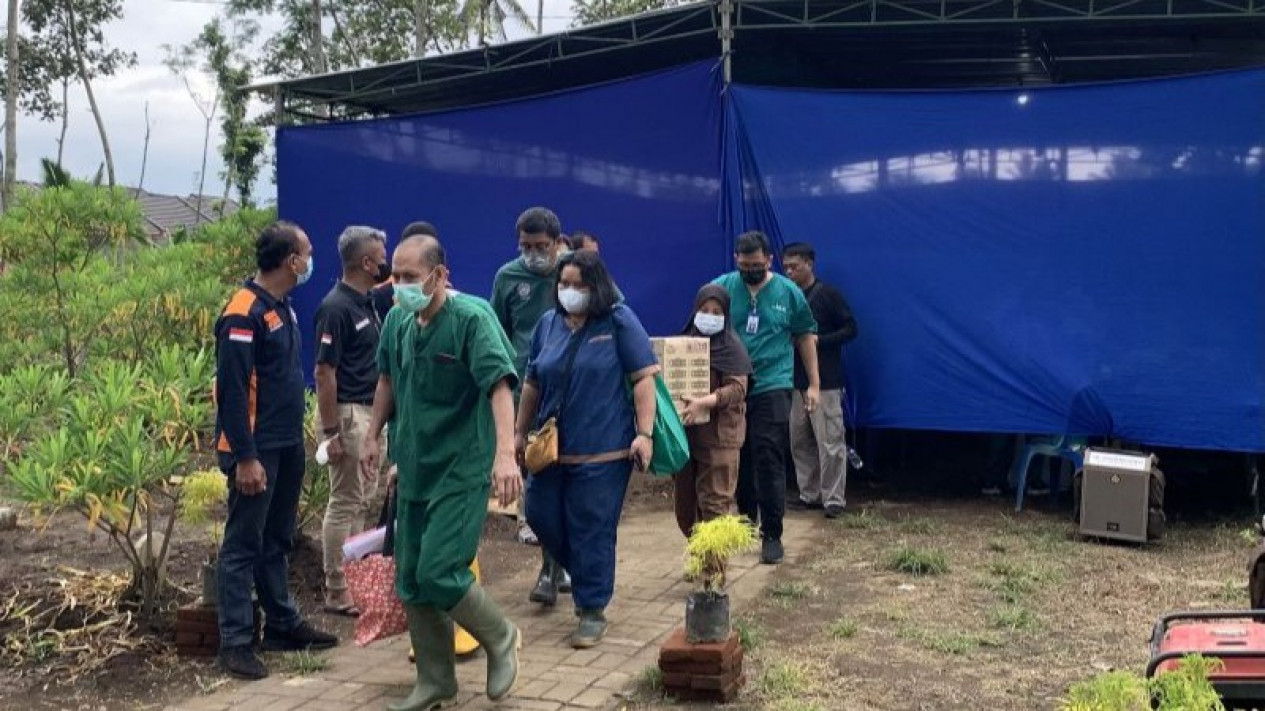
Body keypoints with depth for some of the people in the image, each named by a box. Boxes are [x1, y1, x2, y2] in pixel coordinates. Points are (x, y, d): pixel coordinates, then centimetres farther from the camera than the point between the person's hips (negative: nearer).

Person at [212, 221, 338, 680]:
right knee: (243, 546, 0)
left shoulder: (281, 306, 11)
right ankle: (235, 642, 8)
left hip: (287, 445, 9)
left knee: (277, 542, 17)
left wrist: (295, 441, 17)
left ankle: (283, 624, 28)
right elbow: (232, 391, -21)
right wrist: (245, 457, -22)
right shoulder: (244, 313, -18)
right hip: (256, 450, -9)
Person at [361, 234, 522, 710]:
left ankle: (501, 639, 15)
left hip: (461, 472, -7)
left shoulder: (472, 318, -17)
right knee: (410, 583, 10)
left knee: (439, 574, -13)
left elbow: (500, 385, -26)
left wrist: (505, 454, -38)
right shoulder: (397, 320, 4)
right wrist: (372, 436, 20)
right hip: (413, 470, 7)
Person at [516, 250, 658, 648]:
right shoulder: (549, 324, 9)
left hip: (602, 451, -5)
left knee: (593, 530, 0)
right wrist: (520, 431, 18)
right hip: (552, 447, 5)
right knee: (541, 515, 9)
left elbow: (643, 378, -9)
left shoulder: (619, 321, -5)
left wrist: (644, 432, -16)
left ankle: (593, 610, 15)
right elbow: (533, 384, 17)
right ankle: (582, 574, 35)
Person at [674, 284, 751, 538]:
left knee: (714, 500, -7)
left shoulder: (731, 346, -5)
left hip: (718, 433, -6)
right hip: (685, 430, 6)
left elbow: (737, 387, -15)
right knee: (685, 499, 11)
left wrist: (703, 403, -27)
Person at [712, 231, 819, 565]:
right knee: (738, 458, 13)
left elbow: (805, 337, 9)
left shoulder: (788, 292, 1)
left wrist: (814, 384, 6)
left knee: (769, 461, -6)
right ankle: (746, 518, 34)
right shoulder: (721, 287, 0)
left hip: (772, 387, -2)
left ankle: (771, 534, 2)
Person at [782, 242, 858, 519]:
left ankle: (834, 499, -1)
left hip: (825, 381, -6)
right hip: (795, 380, 6)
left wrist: (818, 341, -16)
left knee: (830, 442, -6)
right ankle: (810, 494, 19)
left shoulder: (828, 295, -4)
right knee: (799, 441, 9)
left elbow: (851, 329, -6)